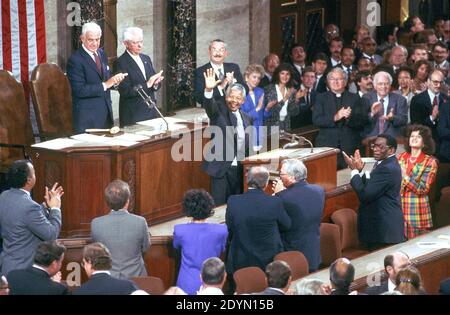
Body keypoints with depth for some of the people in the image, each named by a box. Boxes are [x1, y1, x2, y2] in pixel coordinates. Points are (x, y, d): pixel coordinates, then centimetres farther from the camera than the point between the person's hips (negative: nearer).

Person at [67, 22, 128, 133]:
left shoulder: (101, 54, 11)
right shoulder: (75, 60, -12)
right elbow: (79, 90, -18)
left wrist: (115, 81, -4)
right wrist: (105, 85, -22)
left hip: (106, 113, 7)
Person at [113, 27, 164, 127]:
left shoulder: (146, 59, 13)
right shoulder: (120, 63, -9)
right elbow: (125, 91, -16)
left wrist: (156, 83, -9)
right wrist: (147, 84, -23)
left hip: (150, 111, 6)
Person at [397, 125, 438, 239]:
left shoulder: (429, 162, -2)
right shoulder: (401, 157, 8)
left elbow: (423, 189, -11)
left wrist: (405, 176, -20)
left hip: (417, 210, -3)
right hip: (399, 208, 3)